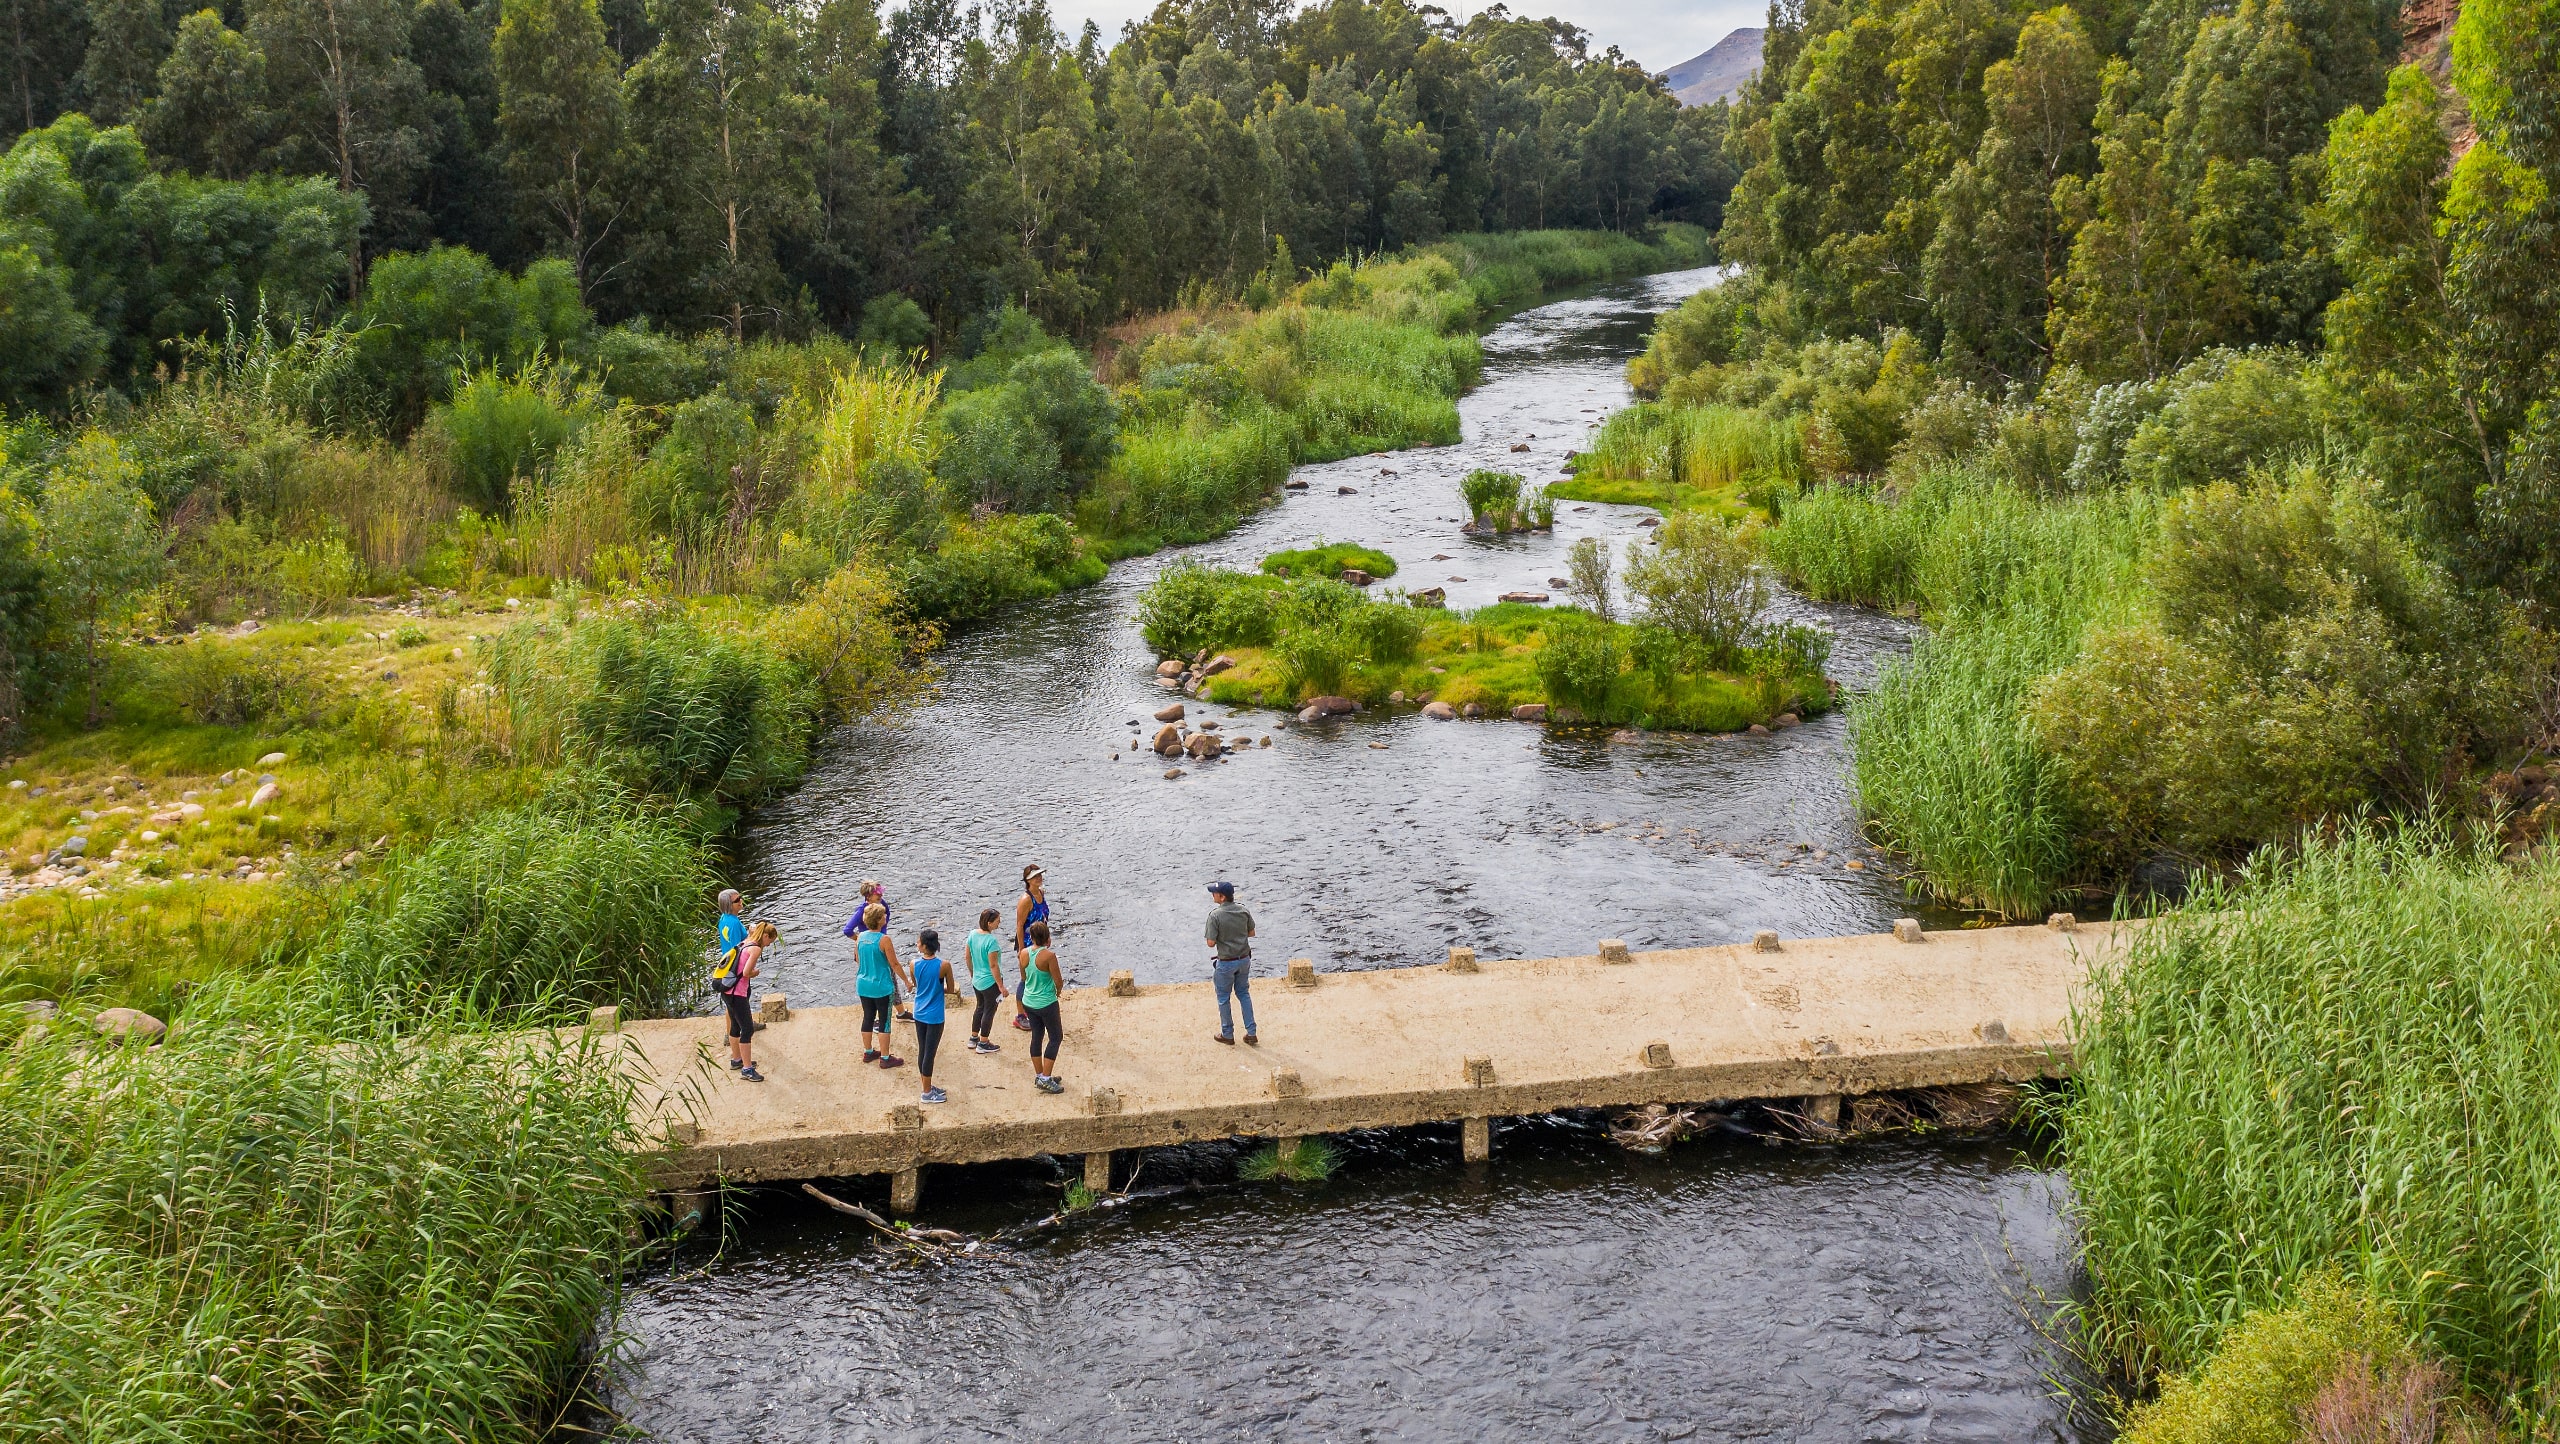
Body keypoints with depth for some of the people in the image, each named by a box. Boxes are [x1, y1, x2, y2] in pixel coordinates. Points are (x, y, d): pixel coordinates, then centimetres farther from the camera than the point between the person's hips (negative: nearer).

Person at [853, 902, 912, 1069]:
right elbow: (894, 964, -15)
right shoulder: (884, 940, -20)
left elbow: (857, 960, 10)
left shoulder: (860, 937, -2)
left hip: (863, 985, 6)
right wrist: (907, 981, -3)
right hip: (881, 986, -6)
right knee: (884, 1021, 3)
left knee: (868, 1018, 18)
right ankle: (885, 1058, 8)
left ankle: (868, 1052, 31)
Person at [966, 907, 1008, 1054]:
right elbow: (993, 966, -24)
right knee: (989, 1011, 8)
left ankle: (973, 1038, 34)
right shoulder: (991, 941, -26)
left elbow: (968, 957, 7)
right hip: (990, 982, -7)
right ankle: (983, 1043, 18)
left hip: (977, 980, 7)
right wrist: (1001, 986, -16)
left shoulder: (973, 934, -4)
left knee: (980, 1008, 24)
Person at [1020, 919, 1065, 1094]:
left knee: (1037, 1037, 17)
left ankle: (1039, 1076, 26)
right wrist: (1061, 982, 4)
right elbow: (1059, 982, -18)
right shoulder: (1049, 955, -23)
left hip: (1028, 1002, 6)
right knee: (1055, 1038, 7)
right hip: (1046, 1004, -6)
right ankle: (1045, 1079, 3)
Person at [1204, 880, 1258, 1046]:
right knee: (1244, 994, 20)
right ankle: (1251, 1034, 20)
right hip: (1244, 959, 5)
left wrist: (1220, 937, 1)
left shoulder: (1215, 915, -20)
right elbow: (1251, 933, 9)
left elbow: (1211, 943, -19)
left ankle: (1227, 1035, 24)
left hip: (1226, 962, -5)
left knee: (1223, 998, 14)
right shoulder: (1244, 911, -4)